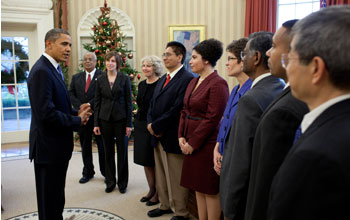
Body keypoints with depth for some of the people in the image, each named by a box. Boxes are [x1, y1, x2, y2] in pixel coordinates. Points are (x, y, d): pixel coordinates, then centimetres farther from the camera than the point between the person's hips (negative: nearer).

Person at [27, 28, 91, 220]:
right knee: (49, 202, 6)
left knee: (56, 198, 23)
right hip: (48, 147, -10)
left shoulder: (53, 69, 12)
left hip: (57, 146, 10)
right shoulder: (41, 71, -20)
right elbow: (46, 113, -27)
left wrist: (76, 112, 1)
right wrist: (77, 121, -15)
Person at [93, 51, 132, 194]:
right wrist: (96, 123, 1)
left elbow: (129, 102, -2)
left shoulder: (124, 79, -2)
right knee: (108, 152, 10)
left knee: (122, 151, 5)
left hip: (121, 119, -2)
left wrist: (129, 124, -7)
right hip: (105, 119, 2)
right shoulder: (100, 80, 4)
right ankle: (110, 181, 23)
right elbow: (97, 102, 6)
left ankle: (122, 182, 19)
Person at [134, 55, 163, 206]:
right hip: (141, 125, 8)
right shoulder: (142, 84, 10)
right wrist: (137, 123, 15)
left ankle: (158, 193, 17)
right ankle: (151, 190, 28)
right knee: (145, 160, 14)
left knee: (155, 161, 2)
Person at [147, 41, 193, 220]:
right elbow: (153, 104, 15)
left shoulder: (187, 79, -16)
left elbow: (177, 109, -22)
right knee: (161, 175, 20)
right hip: (158, 136, 9)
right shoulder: (163, 79, 14)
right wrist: (150, 123, -3)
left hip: (173, 137, -9)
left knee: (176, 178, 4)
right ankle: (165, 205, 37)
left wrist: (156, 126, -15)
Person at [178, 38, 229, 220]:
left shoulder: (218, 84, -15)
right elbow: (185, 111, 14)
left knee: (210, 190, 4)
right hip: (191, 143, 8)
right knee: (198, 188, 16)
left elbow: (212, 119, -18)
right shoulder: (194, 82, 11)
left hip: (207, 143, -8)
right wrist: (181, 136, 2)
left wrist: (193, 143, -14)